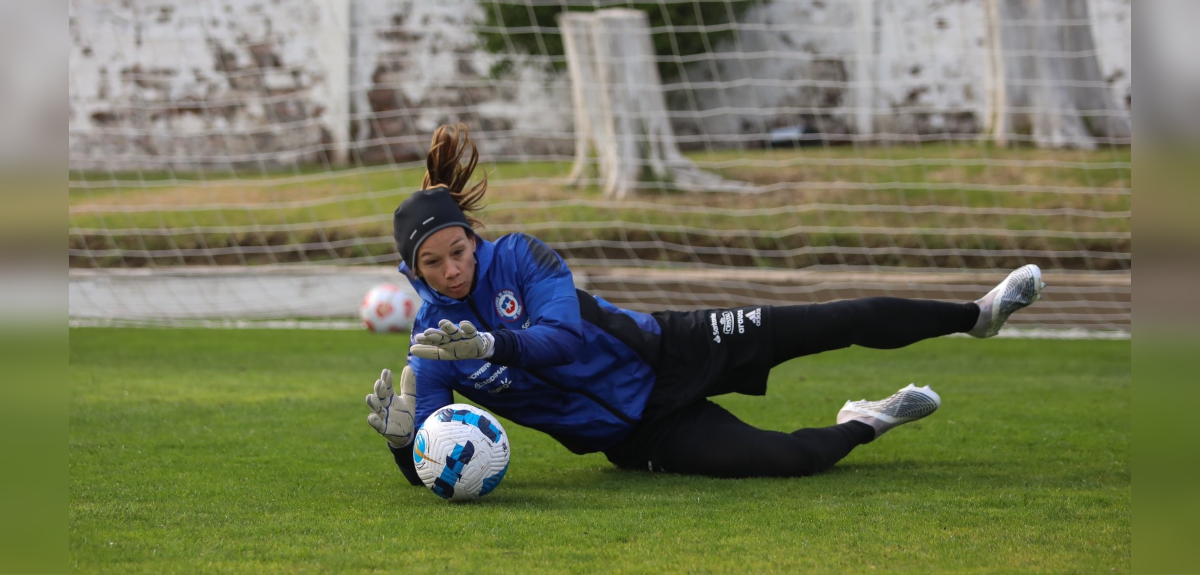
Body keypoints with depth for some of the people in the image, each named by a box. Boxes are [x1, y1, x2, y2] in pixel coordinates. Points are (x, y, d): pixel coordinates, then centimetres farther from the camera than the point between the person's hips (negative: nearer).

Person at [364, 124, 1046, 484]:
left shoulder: (518, 257, -14)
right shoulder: (433, 344, -12)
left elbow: (565, 335, -29)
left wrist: (492, 344, -47)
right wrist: (401, 438, -38)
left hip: (667, 354, 1)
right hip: (637, 436, -1)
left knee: (841, 322, -2)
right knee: (784, 457, -21)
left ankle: (978, 313, 20)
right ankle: (863, 425, 13)